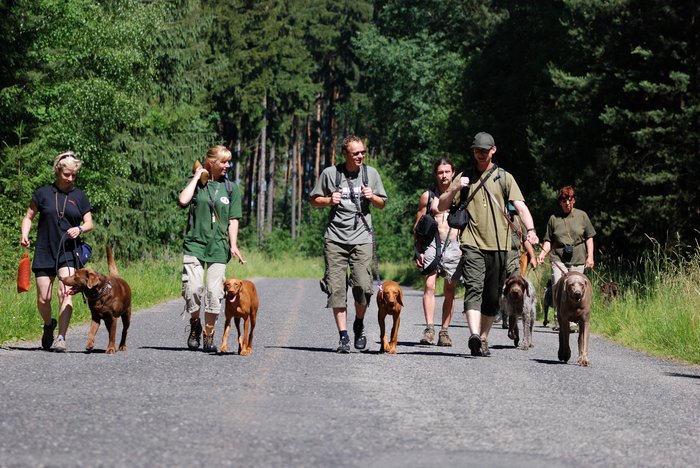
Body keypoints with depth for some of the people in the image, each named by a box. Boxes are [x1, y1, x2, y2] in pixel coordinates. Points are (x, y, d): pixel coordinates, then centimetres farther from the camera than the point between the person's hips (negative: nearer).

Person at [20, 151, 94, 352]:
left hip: (68, 252, 0)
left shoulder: (79, 196, 7)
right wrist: (24, 235, -8)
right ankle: (49, 325, 32)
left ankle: (61, 338, -20)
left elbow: (89, 223, 9)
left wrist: (80, 229, -13)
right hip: (44, 253, 0)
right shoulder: (43, 193, 4)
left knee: (65, 292, -18)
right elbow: (28, 217, 10)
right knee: (43, 299, 1)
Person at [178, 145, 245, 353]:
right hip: (195, 243, -1)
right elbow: (183, 200, -13)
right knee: (193, 287, -12)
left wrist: (233, 245, -5)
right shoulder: (196, 184, 7)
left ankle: (208, 336, 7)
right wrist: (197, 177, -5)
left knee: (214, 291, -4)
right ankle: (195, 324, 14)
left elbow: (233, 219, 6)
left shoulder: (231, 188, 10)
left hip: (219, 246, 1)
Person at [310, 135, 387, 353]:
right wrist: (329, 200, -7)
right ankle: (343, 336, 3)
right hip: (335, 237, 0)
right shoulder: (330, 173, 4)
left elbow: (382, 203, 18)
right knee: (336, 288, -4)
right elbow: (313, 200, 13)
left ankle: (359, 324, 16)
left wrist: (372, 197, -4)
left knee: (363, 286, -11)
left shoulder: (371, 173, 9)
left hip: (362, 238, 0)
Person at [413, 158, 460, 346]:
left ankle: (444, 331, 5)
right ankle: (429, 328, -18)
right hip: (432, 244, -1)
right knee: (429, 285, -14)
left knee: (450, 289, 1)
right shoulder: (427, 196, 9)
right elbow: (417, 226, 9)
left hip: (453, 245, 1)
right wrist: (418, 251, 0)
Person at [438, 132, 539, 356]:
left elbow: (520, 206, 0)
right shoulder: (464, 177, 13)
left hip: (498, 245, 2)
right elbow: (441, 206, 11)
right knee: (474, 289, -19)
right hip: (472, 243, -1)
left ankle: (483, 339, 17)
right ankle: (474, 335, -33)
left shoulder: (504, 178, 11)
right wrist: (455, 189, -9)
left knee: (492, 296, 6)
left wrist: (530, 230, -18)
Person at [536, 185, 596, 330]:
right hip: (558, 259, 0)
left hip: (578, 259, 0)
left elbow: (589, 238, 11)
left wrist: (590, 257, 3)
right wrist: (543, 253, -7)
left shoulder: (582, 216, 9)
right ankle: (559, 320, -10)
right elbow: (549, 240, 10)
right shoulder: (554, 218, 9)